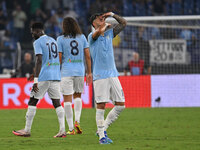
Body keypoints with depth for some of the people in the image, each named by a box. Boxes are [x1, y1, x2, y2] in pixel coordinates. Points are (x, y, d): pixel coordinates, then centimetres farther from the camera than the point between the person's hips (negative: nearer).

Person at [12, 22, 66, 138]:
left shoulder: (38, 42, -5)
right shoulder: (53, 41, 18)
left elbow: (39, 61, -15)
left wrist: (36, 80, -17)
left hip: (44, 76, -7)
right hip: (56, 76, 7)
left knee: (32, 101, 2)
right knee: (57, 102, 4)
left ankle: (27, 130, 5)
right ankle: (62, 130, -7)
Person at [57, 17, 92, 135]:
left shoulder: (61, 39, -2)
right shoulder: (82, 37, 6)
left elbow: (59, 59, -4)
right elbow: (88, 56, 6)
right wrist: (89, 73, 11)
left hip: (66, 72, -3)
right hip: (80, 71, 3)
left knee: (67, 99, 0)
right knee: (78, 96, 21)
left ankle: (71, 129, -2)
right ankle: (77, 121, 2)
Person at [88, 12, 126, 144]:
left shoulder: (109, 33, 16)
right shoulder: (92, 36, -3)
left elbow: (124, 23, 21)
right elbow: (99, 31, -25)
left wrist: (113, 15, 11)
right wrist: (106, 26, -6)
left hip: (113, 74, 6)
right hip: (100, 76, -6)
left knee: (120, 105, 3)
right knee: (101, 106, -7)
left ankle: (103, 129, 15)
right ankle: (102, 136, -1)